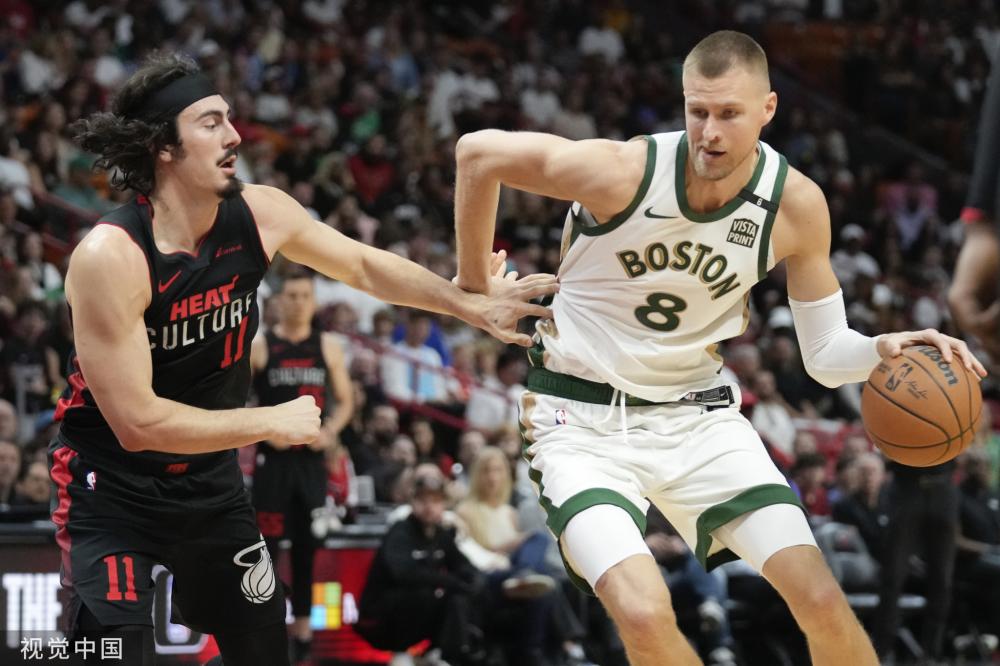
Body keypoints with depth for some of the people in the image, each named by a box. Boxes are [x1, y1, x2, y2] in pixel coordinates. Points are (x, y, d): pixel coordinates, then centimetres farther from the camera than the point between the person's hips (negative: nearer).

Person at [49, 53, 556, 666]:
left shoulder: (261, 215, -9)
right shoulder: (110, 256, -28)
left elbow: (365, 266, 10)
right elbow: (137, 421, -28)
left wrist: (473, 305, 2)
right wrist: (272, 423, -21)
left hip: (210, 477, 7)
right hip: (113, 489, -6)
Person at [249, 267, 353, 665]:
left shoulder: (328, 348, 8)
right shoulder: (258, 347, -2)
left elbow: (345, 400, 13)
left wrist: (330, 430, -6)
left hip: (312, 459, 3)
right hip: (273, 459, -3)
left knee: (308, 546, 8)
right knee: (265, 545, -5)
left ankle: (302, 628, 17)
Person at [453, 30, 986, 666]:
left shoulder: (796, 204, -11)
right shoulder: (625, 171, -23)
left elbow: (825, 353, -1)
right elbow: (477, 153, -11)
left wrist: (883, 350, -23)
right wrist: (475, 289, -1)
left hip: (697, 413, 3)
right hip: (581, 419, -3)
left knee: (823, 602, -9)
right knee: (645, 615, -25)